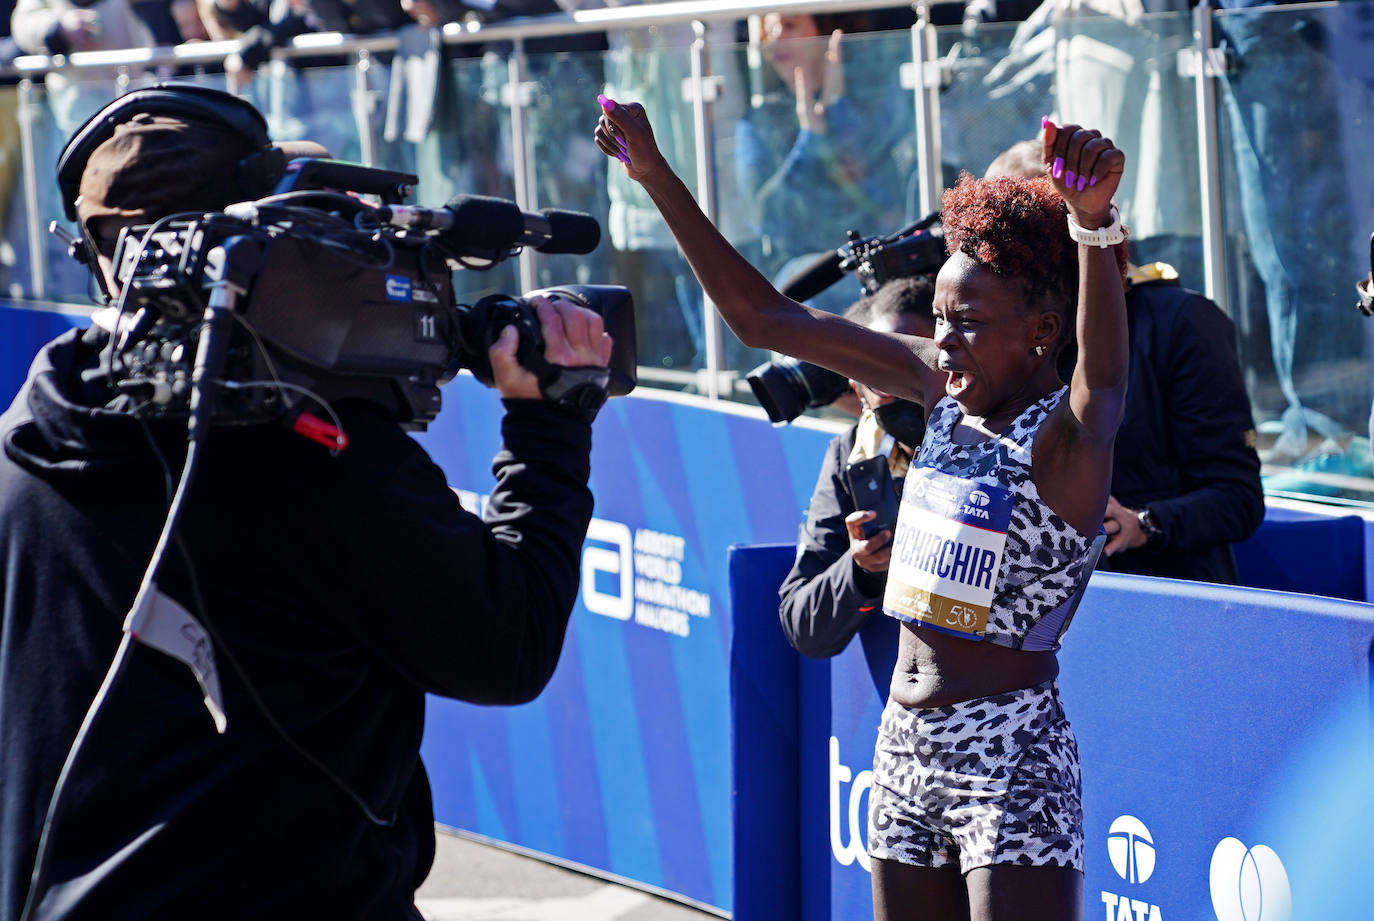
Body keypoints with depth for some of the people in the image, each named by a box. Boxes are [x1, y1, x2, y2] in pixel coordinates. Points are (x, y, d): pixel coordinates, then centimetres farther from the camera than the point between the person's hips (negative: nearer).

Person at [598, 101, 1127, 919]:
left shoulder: (1066, 436, -12)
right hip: (906, 750, 8)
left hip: (1012, 755, -8)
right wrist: (657, 176, 8)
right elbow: (764, 318, 12)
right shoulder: (942, 391, 9)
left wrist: (1096, 222, -54)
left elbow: (1105, 375, -36)